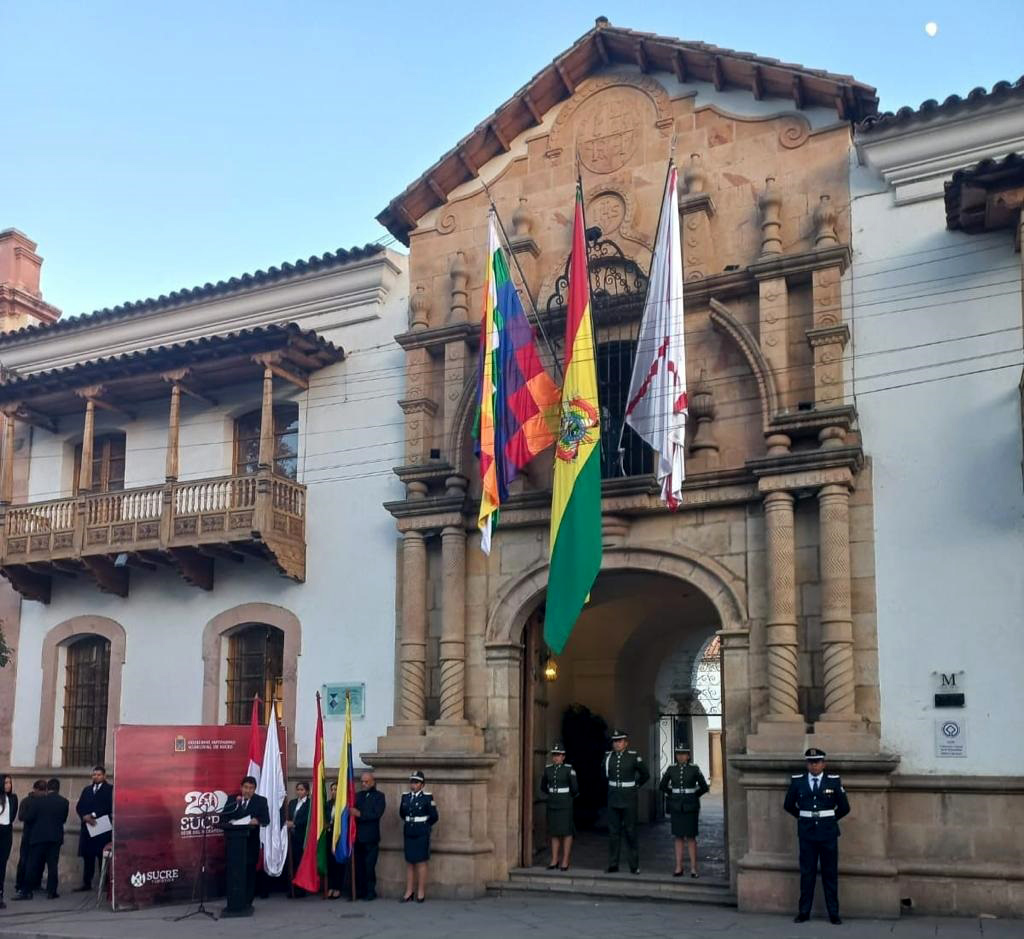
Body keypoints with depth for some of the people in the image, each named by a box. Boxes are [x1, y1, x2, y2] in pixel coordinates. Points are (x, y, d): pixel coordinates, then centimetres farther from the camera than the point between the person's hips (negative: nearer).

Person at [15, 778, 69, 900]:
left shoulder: (38, 800, -7)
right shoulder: (64, 802, -1)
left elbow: (28, 818, -6)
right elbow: (63, 819, 6)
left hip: (39, 836, -2)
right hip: (56, 837, 2)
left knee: (33, 864, 3)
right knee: (52, 865, 6)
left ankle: (27, 891, 2)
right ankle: (51, 891, 4)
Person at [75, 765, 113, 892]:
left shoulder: (109, 789, 2)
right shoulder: (87, 790, 19)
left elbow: (109, 806, -10)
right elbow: (79, 807, 11)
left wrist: (93, 815, -14)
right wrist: (85, 817, -8)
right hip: (87, 827, 5)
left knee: (103, 856, -6)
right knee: (87, 857, 5)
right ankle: (87, 883, 8)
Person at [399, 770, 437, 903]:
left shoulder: (427, 797, -8)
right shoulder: (405, 796, 6)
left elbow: (434, 817, -3)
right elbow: (402, 813, 20)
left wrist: (424, 826, 7)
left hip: (422, 834, -4)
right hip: (408, 833, 4)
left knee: (421, 862, 0)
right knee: (409, 863, 6)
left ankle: (421, 892, 5)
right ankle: (409, 892, 11)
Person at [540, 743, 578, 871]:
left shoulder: (569, 769, -10)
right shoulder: (548, 769, 4)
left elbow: (575, 788, -5)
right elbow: (543, 786, 19)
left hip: (565, 805, -4)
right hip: (552, 804, 4)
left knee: (566, 832, -1)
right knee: (554, 832, 7)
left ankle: (565, 861, 4)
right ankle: (555, 860, 12)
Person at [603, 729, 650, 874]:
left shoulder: (634, 756, -9)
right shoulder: (608, 756, 3)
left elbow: (645, 774, 4)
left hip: (629, 800, -3)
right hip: (613, 799, 3)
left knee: (630, 832, 1)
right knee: (613, 832, 6)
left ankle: (634, 866, 8)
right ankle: (613, 864, 12)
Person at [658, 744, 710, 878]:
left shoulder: (694, 769, -4)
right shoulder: (671, 770, 2)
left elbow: (704, 787, 1)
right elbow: (662, 786, 13)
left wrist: (692, 796, 5)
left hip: (690, 807, -2)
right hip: (676, 807, 2)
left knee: (691, 837, -2)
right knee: (678, 837, 5)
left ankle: (693, 868, 4)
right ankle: (678, 868, 9)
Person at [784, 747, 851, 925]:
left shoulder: (834, 781, -1)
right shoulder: (797, 781, 2)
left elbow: (844, 807, 8)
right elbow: (788, 805, 15)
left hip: (828, 832, -1)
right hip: (806, 832, 1)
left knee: (830, 873, 4)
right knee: (806, 872, 4)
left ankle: (833, 913, 10)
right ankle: (804, 912, 11)